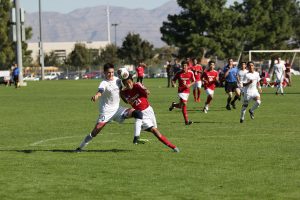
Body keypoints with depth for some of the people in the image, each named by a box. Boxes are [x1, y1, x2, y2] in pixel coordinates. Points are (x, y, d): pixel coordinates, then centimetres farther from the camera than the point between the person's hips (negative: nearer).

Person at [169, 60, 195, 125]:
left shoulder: (190, 73, -1)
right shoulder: (179, 73, -5)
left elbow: (193, 81, 7)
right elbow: (173, 80, 6)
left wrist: (189, 85, -13)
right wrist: (174, 84, -16)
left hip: (187, 91, 4)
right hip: (181, 90, -4)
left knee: (181, 106, 10)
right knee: (184, 104, -18)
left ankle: (174, 105, 39)